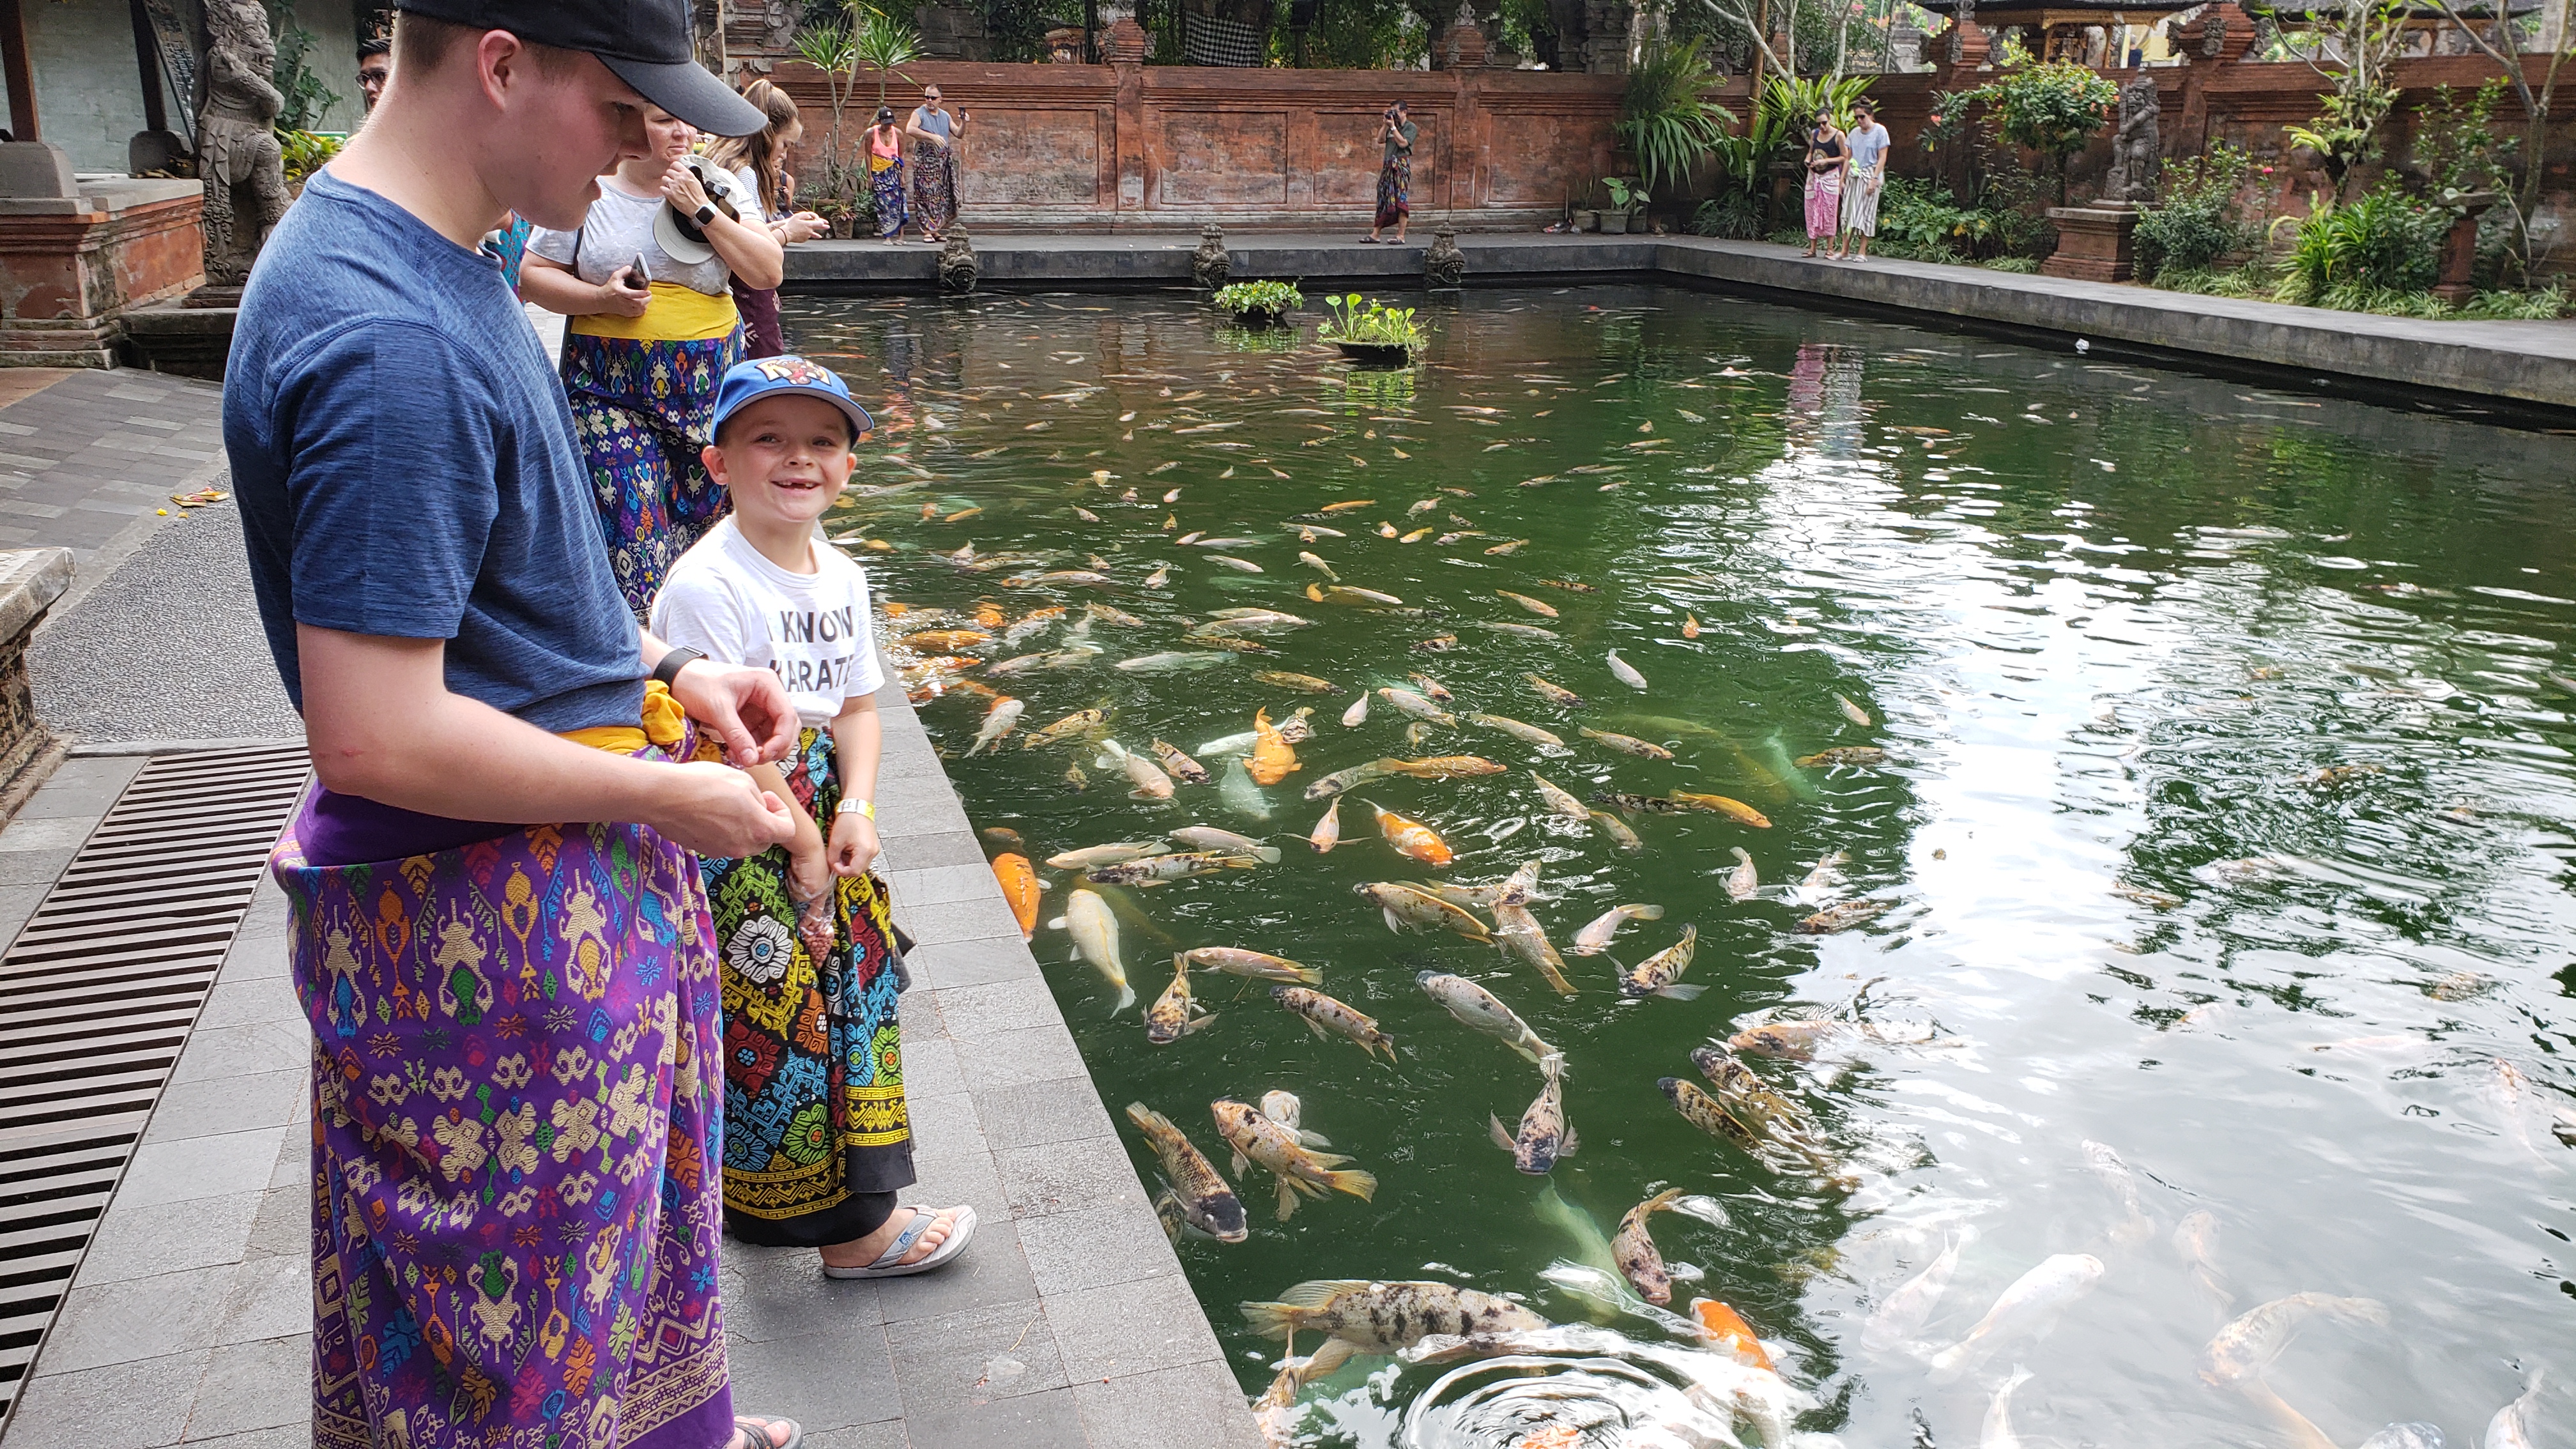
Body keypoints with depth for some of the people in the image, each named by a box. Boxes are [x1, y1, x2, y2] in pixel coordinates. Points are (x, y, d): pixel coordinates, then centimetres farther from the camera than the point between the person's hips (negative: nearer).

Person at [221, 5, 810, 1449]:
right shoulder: (390, 341, -27)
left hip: (573, 875, 10)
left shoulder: (432, 265, 5)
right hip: (486, 911, -10)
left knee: (631, 1192, 29)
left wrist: (664, 667, 6)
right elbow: (377, 741, -29)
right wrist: (666, 797, -18)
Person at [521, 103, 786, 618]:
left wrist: (702, 210, -10)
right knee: (631, 525, -10)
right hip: (611, 388, -2)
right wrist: (601, 299, -12)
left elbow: (768, 272, -2)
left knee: (702, 517, 6)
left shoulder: (718, 188, 7)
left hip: (708, 386, 2)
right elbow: (533, 276, 6)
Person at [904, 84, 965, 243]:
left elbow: (959, 135, 17)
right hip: (925, 161, -5)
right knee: (926, 195, -10)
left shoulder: (945, 116, 17)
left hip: (943, 161, 6)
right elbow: (909, 129, -19)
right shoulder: (919, 113, 0)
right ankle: (927, 231, -9)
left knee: (943, 196, 4)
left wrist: (963, 123, -3)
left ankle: (935, 229, 13)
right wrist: (932, 136, -28)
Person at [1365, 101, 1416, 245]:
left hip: (1402, 166, -7)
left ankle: (1401, 236, -7)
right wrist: (1385, 125, -1)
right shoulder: (1391, 127, 18)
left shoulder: (1411, 127, -1)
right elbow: (1380, 139, 7)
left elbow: (1402, 143, -14)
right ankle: (1375, 234, 8)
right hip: (1388, 166, 7)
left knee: (1401, 200, -9)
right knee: (1383, 200, 6)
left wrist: (1393, 127, -10)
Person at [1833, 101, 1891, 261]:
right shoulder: (1854, 132, 11)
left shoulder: (1880, 131, -4)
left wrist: (1874, 180, -16)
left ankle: (1862, 252, -3)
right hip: (1853, 176, 5)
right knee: (1848, 211, 0)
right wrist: (1842, 179, 9)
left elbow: (1882, 158, -8)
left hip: (1870, 175, -5)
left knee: (1866, 213, -5)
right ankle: (1844, 250, 1)